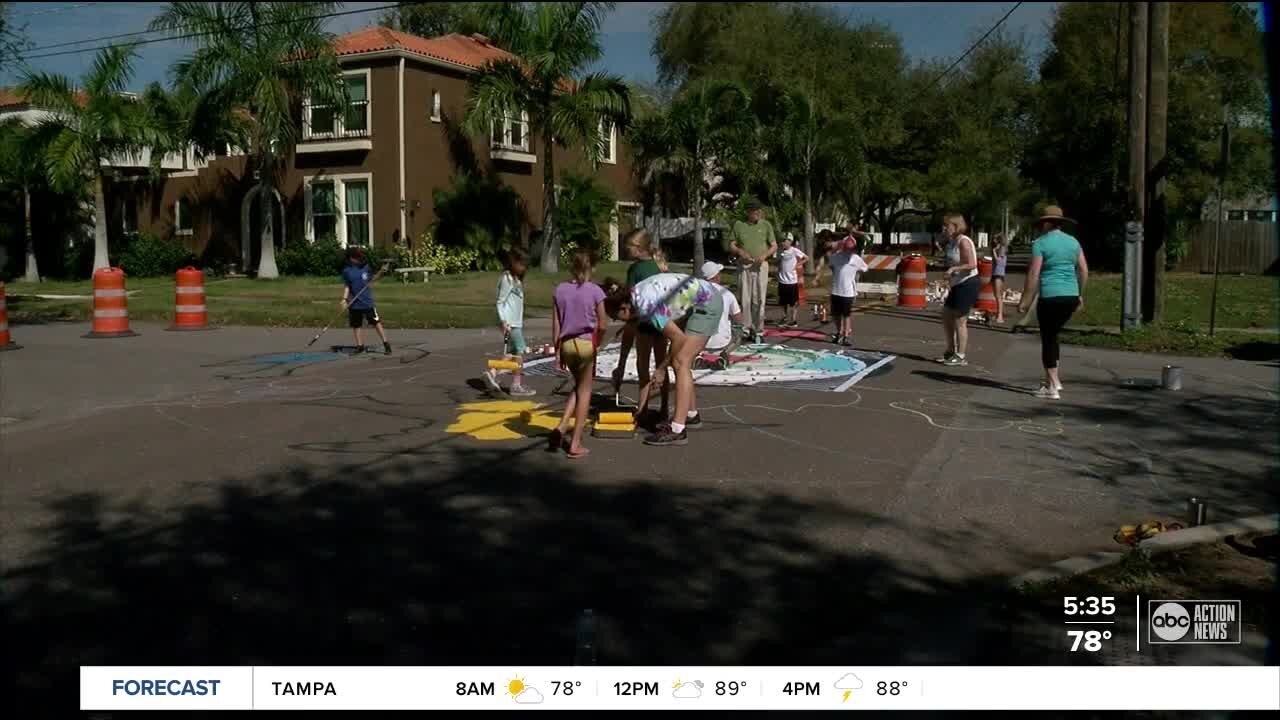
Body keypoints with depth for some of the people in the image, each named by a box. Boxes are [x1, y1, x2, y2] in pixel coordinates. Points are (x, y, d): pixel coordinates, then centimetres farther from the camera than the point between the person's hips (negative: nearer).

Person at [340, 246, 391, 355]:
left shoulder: (366, 267, -2)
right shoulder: (346, 271, 0)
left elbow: (373, 278, 14)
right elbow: (346, 286, 5)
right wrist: (345, 299, -6)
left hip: (367, 302, -2)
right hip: (354, 304, 2)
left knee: (376, 322, -4)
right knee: (356, 325, 10)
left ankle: (386, 343, 1)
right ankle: (360, 345, 24)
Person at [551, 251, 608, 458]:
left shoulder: (560, 290, 2)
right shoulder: (595, 291, -8)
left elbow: (556, 325, 4)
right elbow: (602, 326, -4)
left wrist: (557, 350, 11)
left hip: (567, 344, 4)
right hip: (586, 344, -4)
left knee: (578, 387, 23)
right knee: (584, 391, 7)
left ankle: (561, 427, 4)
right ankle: (575, 444, 7)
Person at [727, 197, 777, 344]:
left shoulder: (766, 225, 5)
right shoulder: (738, 225, 5)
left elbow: (774, 246, 7)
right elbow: (731, 245, 8)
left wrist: (764, 255, -12)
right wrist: (740, 252, -12)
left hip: (761, 265, 0)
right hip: (744, 265, 0)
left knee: (759, 300, -2)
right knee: (745, 300, 0)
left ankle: (758, 331, 4)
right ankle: (745, 330, 6)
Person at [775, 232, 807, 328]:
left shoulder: (794, 251, -9)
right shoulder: (780, 251, 4)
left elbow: (806, 258, -5)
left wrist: (798, 265, -10)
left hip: (792, 280, -5)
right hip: (782, 281, 5)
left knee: (793, 302, 2)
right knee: (783, 302, 13)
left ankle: (794, 320, 10)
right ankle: (784, 318, 26)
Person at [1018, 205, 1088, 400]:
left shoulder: (1041, 243, -6)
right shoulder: (1073, 242, 11)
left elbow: (1033, 274, -11)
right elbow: (1084, 271, 12)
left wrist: (1025, 300, -7)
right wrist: (1080, 295, 23)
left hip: (1050, 296, -6)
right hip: (1071, 296, 6)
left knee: (1048, 338, 3)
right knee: (1052, 335, 21)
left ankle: (1052, 387, 1)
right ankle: (1053, 379, 21)